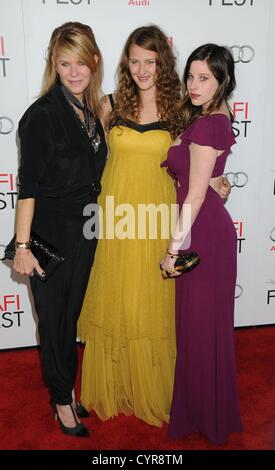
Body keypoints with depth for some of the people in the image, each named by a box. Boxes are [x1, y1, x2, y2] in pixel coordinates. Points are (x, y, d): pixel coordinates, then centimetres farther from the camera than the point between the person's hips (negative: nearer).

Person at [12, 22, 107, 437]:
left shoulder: (92, 111, 6)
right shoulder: (42, 114, -15)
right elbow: (28, 185, -16)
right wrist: (22, 246, -18)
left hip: (84, 230, 6)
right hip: (50, 232, -6)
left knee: (72, 313, 19)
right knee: (54, 317, 9)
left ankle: (67, 387, 40)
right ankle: (62, 399, 30)